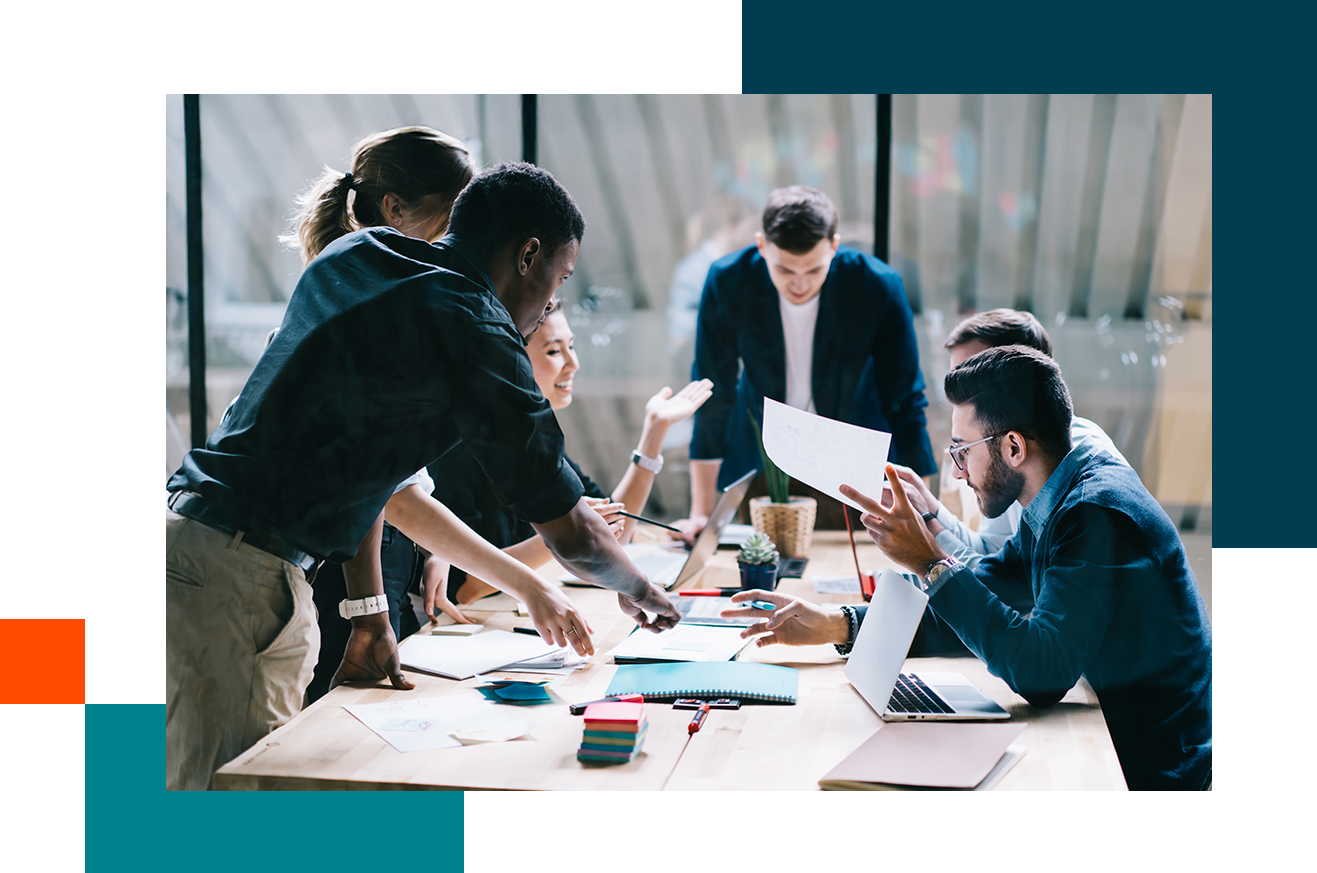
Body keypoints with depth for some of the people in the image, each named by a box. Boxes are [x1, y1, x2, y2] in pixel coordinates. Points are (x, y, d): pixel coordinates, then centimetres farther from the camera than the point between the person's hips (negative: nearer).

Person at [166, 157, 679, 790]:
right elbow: (569, 530, -6)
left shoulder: (351, 255, 16)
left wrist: (369, 613, 18)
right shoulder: (473, 328, -10)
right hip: (226, 577, -9)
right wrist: (641, 593, 15)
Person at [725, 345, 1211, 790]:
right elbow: (980, 593, 11)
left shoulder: (1098, 514, -25)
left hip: (1145, 772, -8)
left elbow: (1041, 671, -32)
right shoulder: (1062, 498, 5)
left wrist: (932, 565, -28)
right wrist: (835, 626, 4)